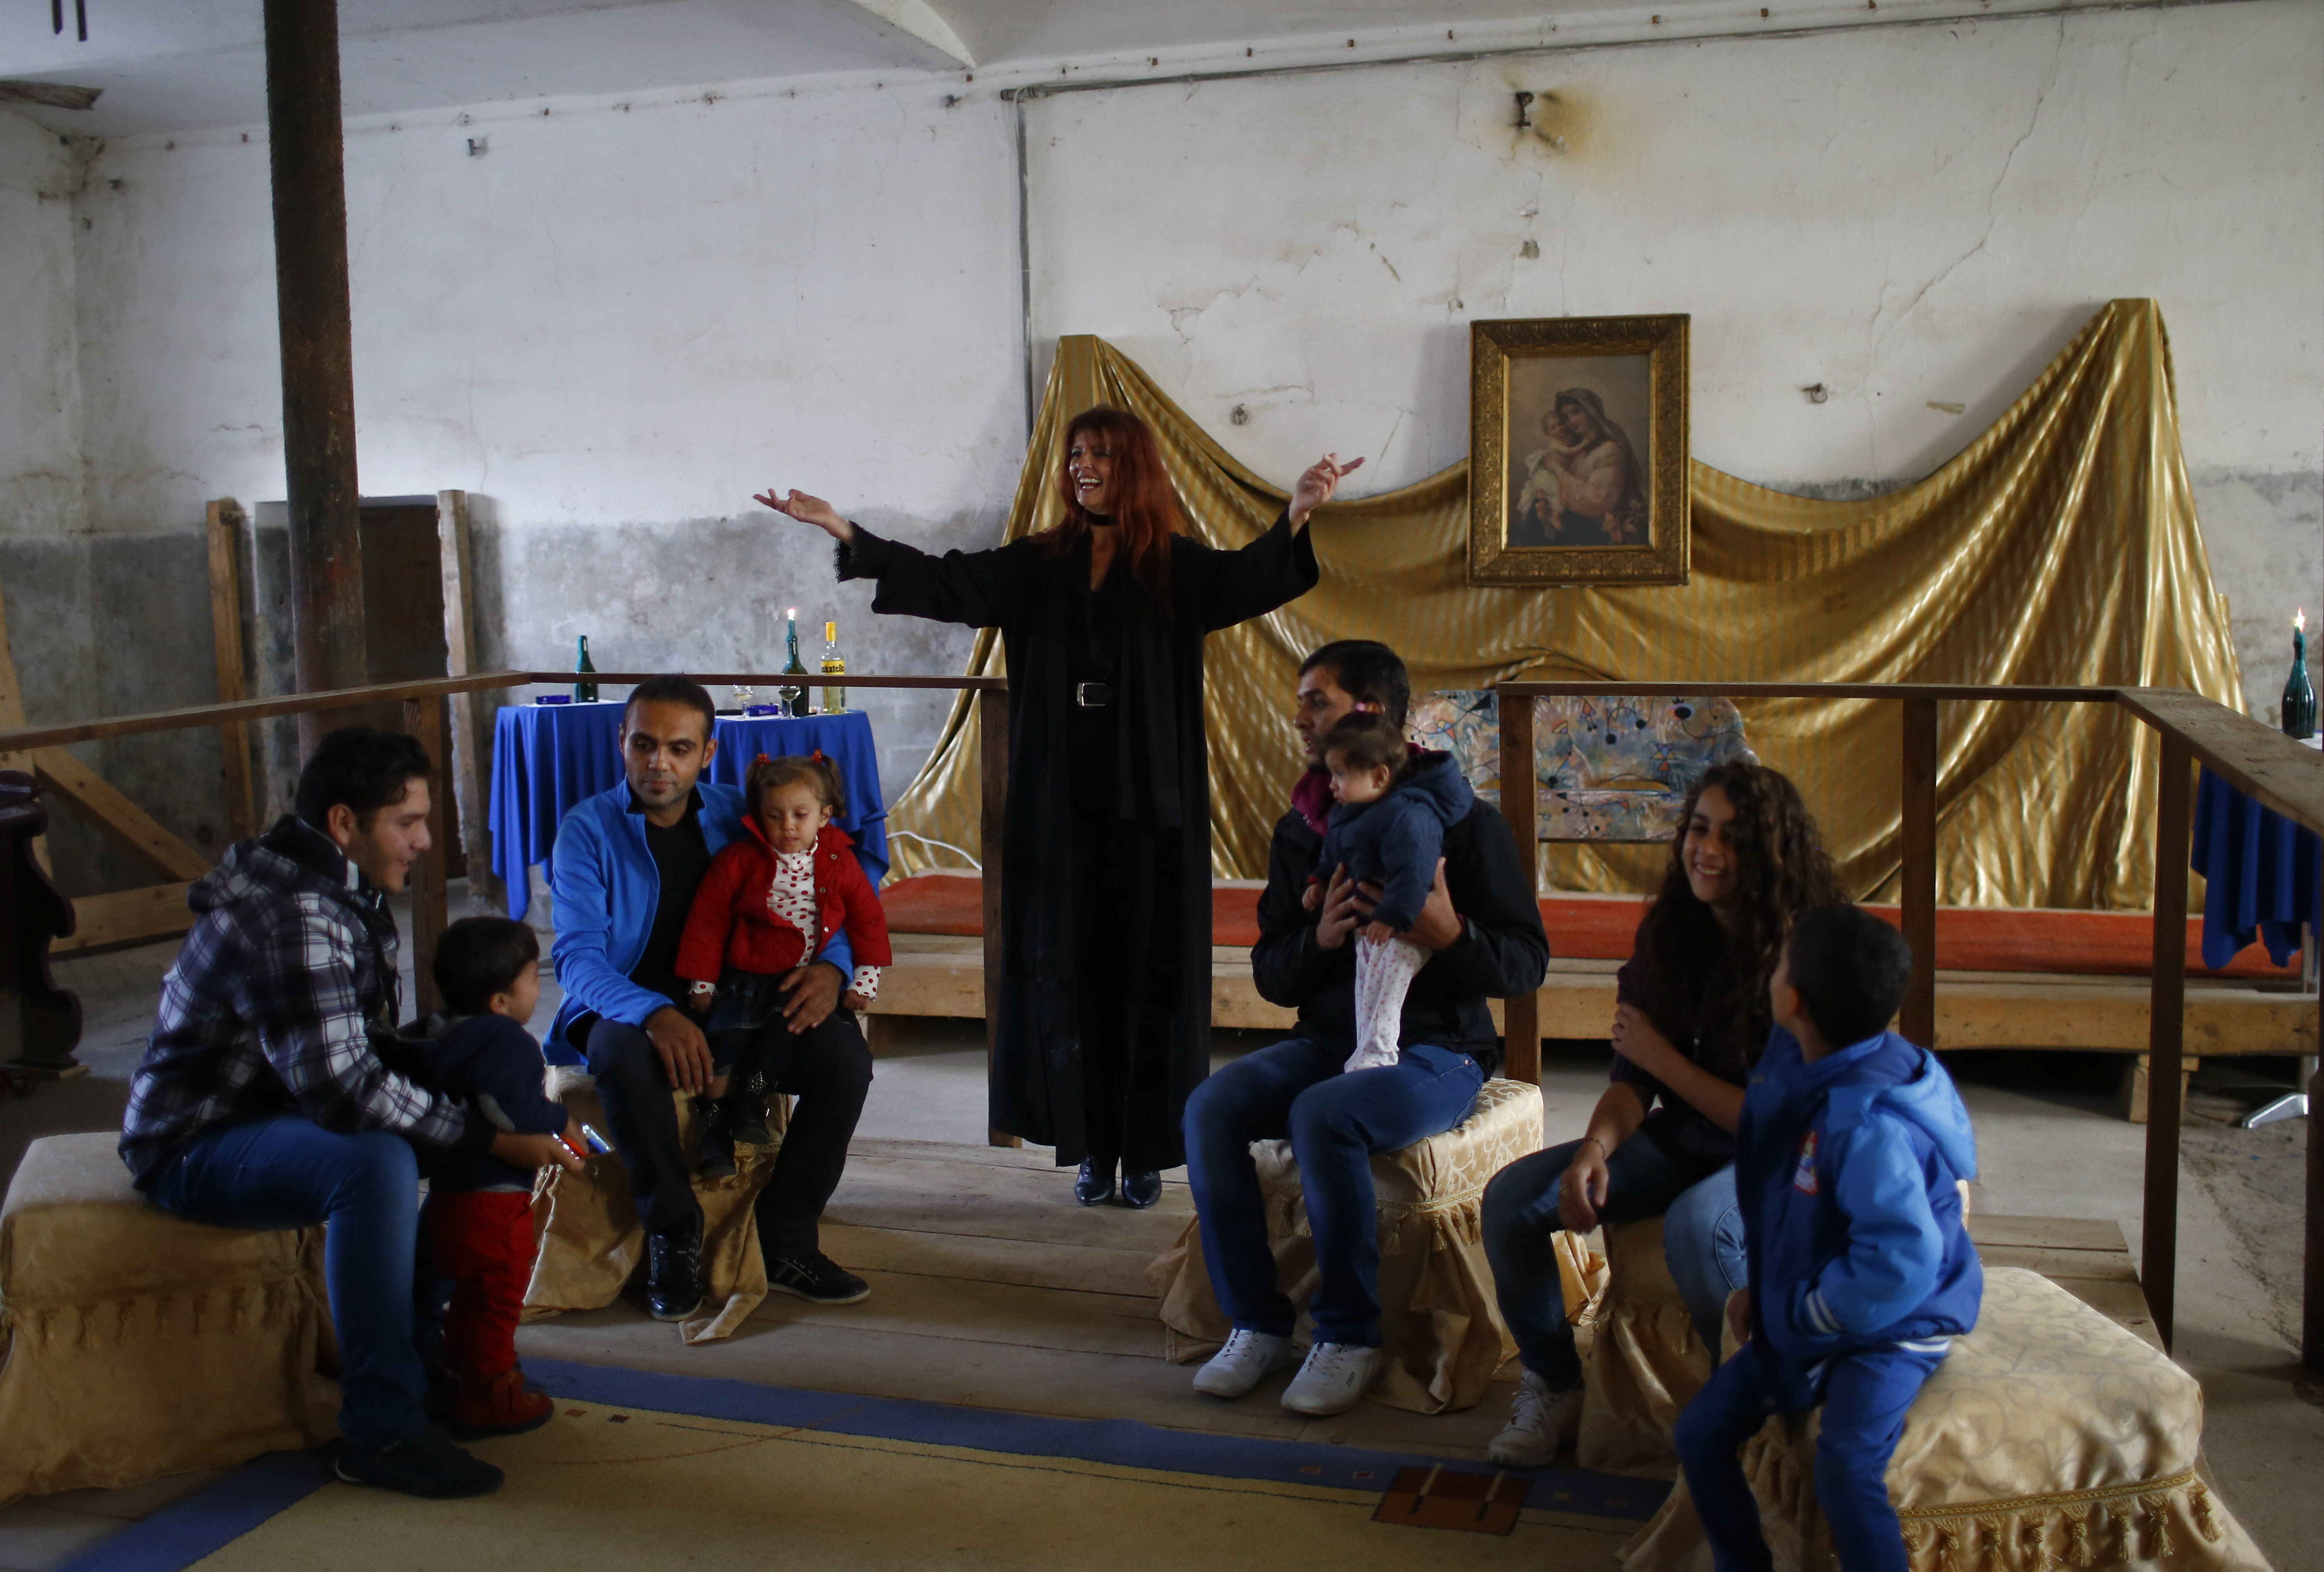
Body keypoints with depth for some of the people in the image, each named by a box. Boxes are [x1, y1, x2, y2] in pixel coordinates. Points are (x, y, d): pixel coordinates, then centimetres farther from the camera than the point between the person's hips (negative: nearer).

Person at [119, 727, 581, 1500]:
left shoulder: (347, 894, 7)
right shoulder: (288, 920, -26)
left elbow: (369, 1048, 11)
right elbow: (342, 1089, -32)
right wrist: (490, 1136, -27)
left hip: (282, 1112, 10)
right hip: (198, 1146, -10)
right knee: (376, 1164, -37)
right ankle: (382, 1431, -27)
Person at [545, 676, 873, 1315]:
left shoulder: (736, 817, 6)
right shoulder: (588, 829, -4)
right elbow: (577, 957, -15)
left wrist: (832, 965, -15)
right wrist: (654, 1014, -34)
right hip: (629, 1010, -3)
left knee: (843, 1051, -21)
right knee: (623, 1052, -38)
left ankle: (784, 1242, -11)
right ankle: (674, 1235, -20)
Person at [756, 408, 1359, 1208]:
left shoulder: (1175, 568, 0)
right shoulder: (1037, 567, 8)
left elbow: (1244, 579, -18)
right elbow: (940, 582, 0)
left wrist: (1296, 515, -37)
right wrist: (842, 529, -10)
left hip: (1151, 804, -2)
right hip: (1061, 804, 3)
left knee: (1150, 968, 1)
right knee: (1070, 969, 4)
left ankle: (1147, 1149, 11)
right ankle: (1093, 1145, 14)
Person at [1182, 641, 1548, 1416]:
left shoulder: (1463, 821, -5)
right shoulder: (1300, 831, 11)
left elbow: (1527, 962, -7)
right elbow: (1270, 975, 12)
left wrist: (1451, 935, -27)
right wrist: (1318, 938, -10)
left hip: (1435, 1048, -5)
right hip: (1326, 1041, 6)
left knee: (1321, 1115, -34)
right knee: (1211, 1108, -21)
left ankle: (1351, 1337, -17)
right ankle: (1256, 1324, -10)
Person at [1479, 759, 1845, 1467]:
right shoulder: (1671, 934, -1)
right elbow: (1632, 1079, 1)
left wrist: (1662, 1058, -14)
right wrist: (1594, 1149, -20)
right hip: (1682, 1141, 6)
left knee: (1696, 1225, -38)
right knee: (1512, 1197, -9)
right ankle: (1552, 1385, 10)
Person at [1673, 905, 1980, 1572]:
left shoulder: (1865, 1124, -32)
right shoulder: (1796, 1066, -2)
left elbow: (1902, 1259, -38)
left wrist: (1802, 1311, -23)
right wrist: (1765, 1285, 9)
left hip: (1886, 1329, -9)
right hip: (1798, 1316, 9)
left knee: (1848, 1471, -28)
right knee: (1701, 1431, 6)